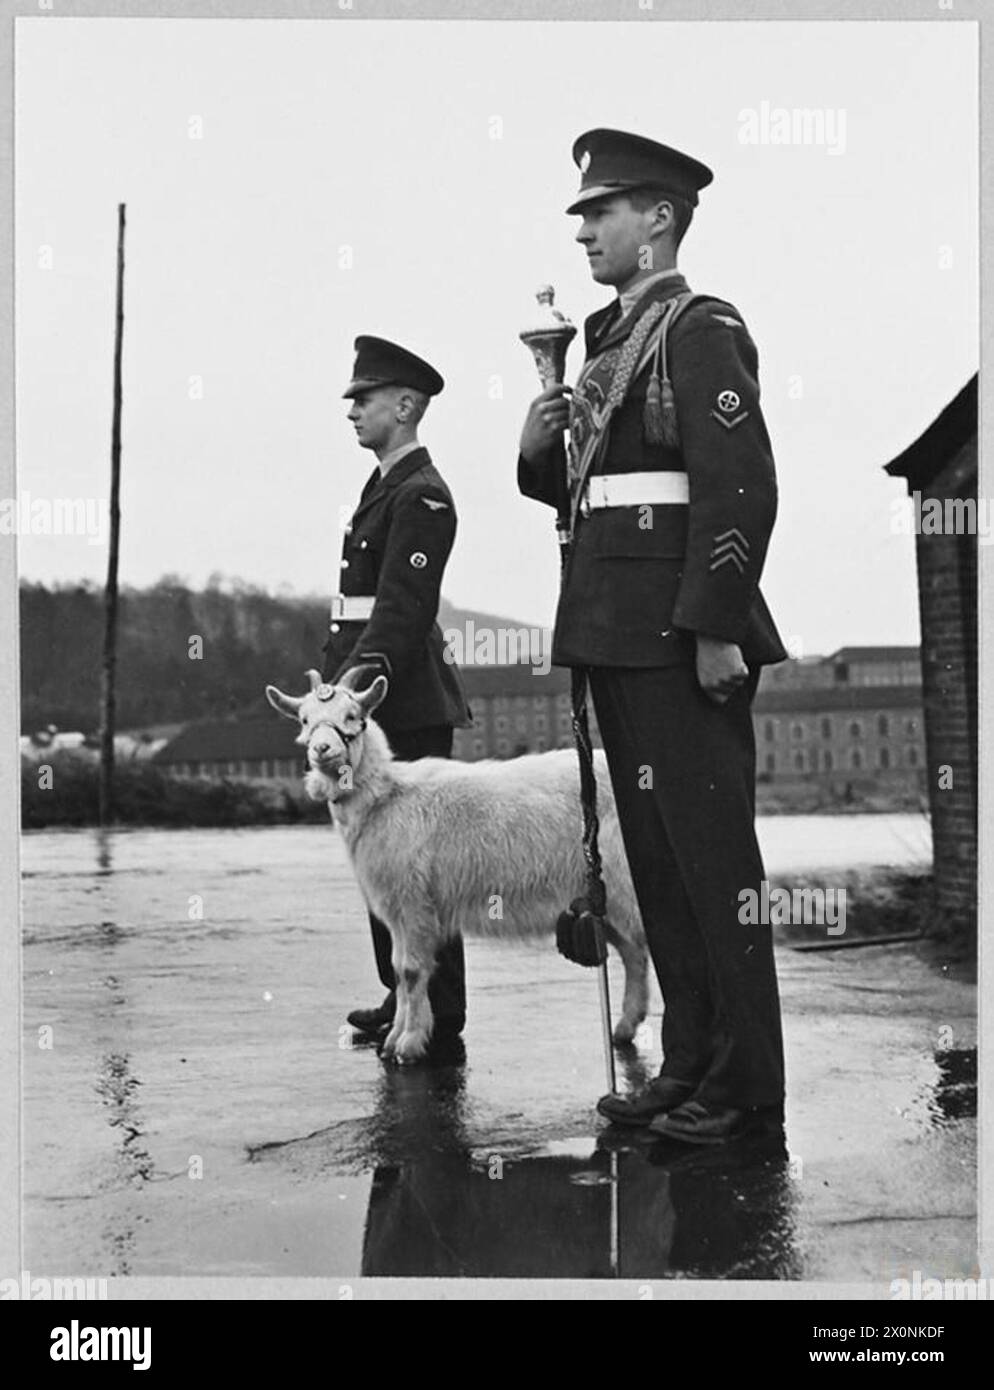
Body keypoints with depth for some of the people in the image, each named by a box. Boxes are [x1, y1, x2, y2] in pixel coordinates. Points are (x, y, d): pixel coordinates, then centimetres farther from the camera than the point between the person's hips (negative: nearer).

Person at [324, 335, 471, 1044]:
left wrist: (364, 674, -31)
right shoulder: (384, 486, 20)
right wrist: (342, 680, 14)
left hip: (407, 704, -10)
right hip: (376, 700, 10)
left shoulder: (422, 494, -11)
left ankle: (439, 1012, 1)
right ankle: (404, 996, 23)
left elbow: (404, 604, -21)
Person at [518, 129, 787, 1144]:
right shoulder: (610, 343, 19)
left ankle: (745, 1082, 3)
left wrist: (717, 630, -22)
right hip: (617, 635, 9)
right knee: (656, 853, 11)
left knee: (709, 848, -5)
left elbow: (742, 487, -16)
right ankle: (690, 1065, 18)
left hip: (680, 635, -9)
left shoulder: (701, 330, -7)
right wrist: (540, 449, 3)